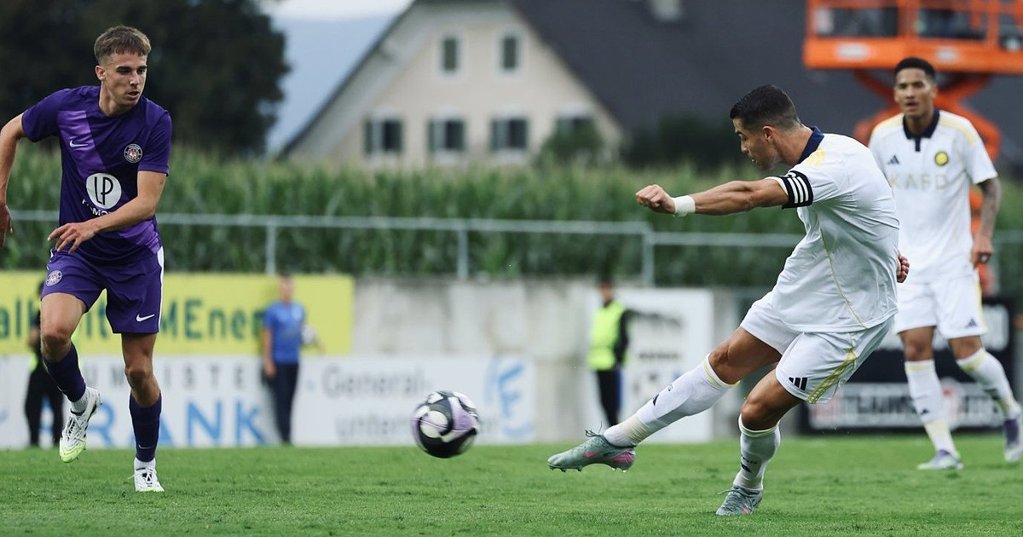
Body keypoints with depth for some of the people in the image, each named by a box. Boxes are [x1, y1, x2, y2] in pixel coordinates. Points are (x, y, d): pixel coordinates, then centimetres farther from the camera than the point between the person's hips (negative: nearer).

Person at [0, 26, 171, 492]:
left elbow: (147, 203, -22)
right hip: (75, 250, 1)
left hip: (136, 254, -1)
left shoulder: (155, 122, -16)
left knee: (139, 371, 0)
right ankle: (80, 402, 5)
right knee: (53, 331, -27)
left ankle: (145, 465, 23)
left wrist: (93, 225, -37)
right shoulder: (67, 106, -11)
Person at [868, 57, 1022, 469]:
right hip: (907, 261, 3)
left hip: (954, 259, -3)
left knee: (966, 352, -8)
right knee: (915, 348, -9)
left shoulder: (959, 131, -10)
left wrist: (984, 235, -15)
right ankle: (944, 451, -5)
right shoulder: (883, 136, -2)